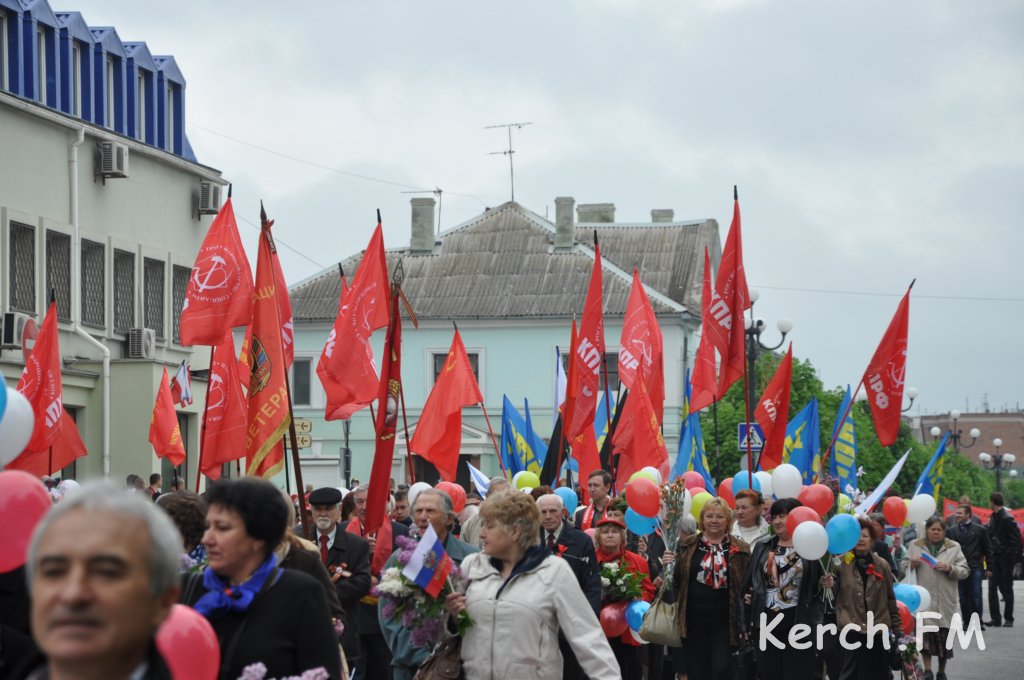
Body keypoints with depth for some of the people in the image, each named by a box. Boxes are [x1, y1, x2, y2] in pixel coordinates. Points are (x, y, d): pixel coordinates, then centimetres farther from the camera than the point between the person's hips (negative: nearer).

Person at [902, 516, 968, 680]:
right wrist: (912, 564, -9)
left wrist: (950, 569, -14)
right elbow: (904, 567, 12)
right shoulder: (915, 546, 8)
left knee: (944, 637, 6)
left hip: (945, 601, 0)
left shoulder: (954, 547, 7)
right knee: (925, 634, -10)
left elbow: (965, 571, 3)